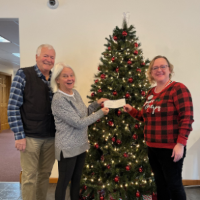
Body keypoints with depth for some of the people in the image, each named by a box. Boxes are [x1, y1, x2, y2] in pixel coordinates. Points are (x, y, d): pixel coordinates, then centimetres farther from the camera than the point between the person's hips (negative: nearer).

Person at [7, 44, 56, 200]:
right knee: (30, 177, 7)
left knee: (45, 174, 16)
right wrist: (19, 135, -12)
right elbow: (13, 107, -9)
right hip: (30, 137, -4)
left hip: (51, 137, 4)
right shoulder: (23, 75, -7)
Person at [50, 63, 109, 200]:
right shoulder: (58, 99, -21)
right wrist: (101, 113, -15)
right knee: (64, 182, 10)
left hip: (81, 144, 8)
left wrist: (96, 104, 2)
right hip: (68, 148, -7)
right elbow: (79, 123, -23)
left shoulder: (75, 93, 4)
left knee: (77, 180, 21)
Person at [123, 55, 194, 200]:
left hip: (170, 148, -7)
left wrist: (181, 144, -23)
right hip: (153, 148, 7)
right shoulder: (151, 92, 10)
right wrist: (131, 110, 5)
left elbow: (187, 118, -18)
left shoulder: (178, 88, -13)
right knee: (160, 183, 21)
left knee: (174, 184, 10)